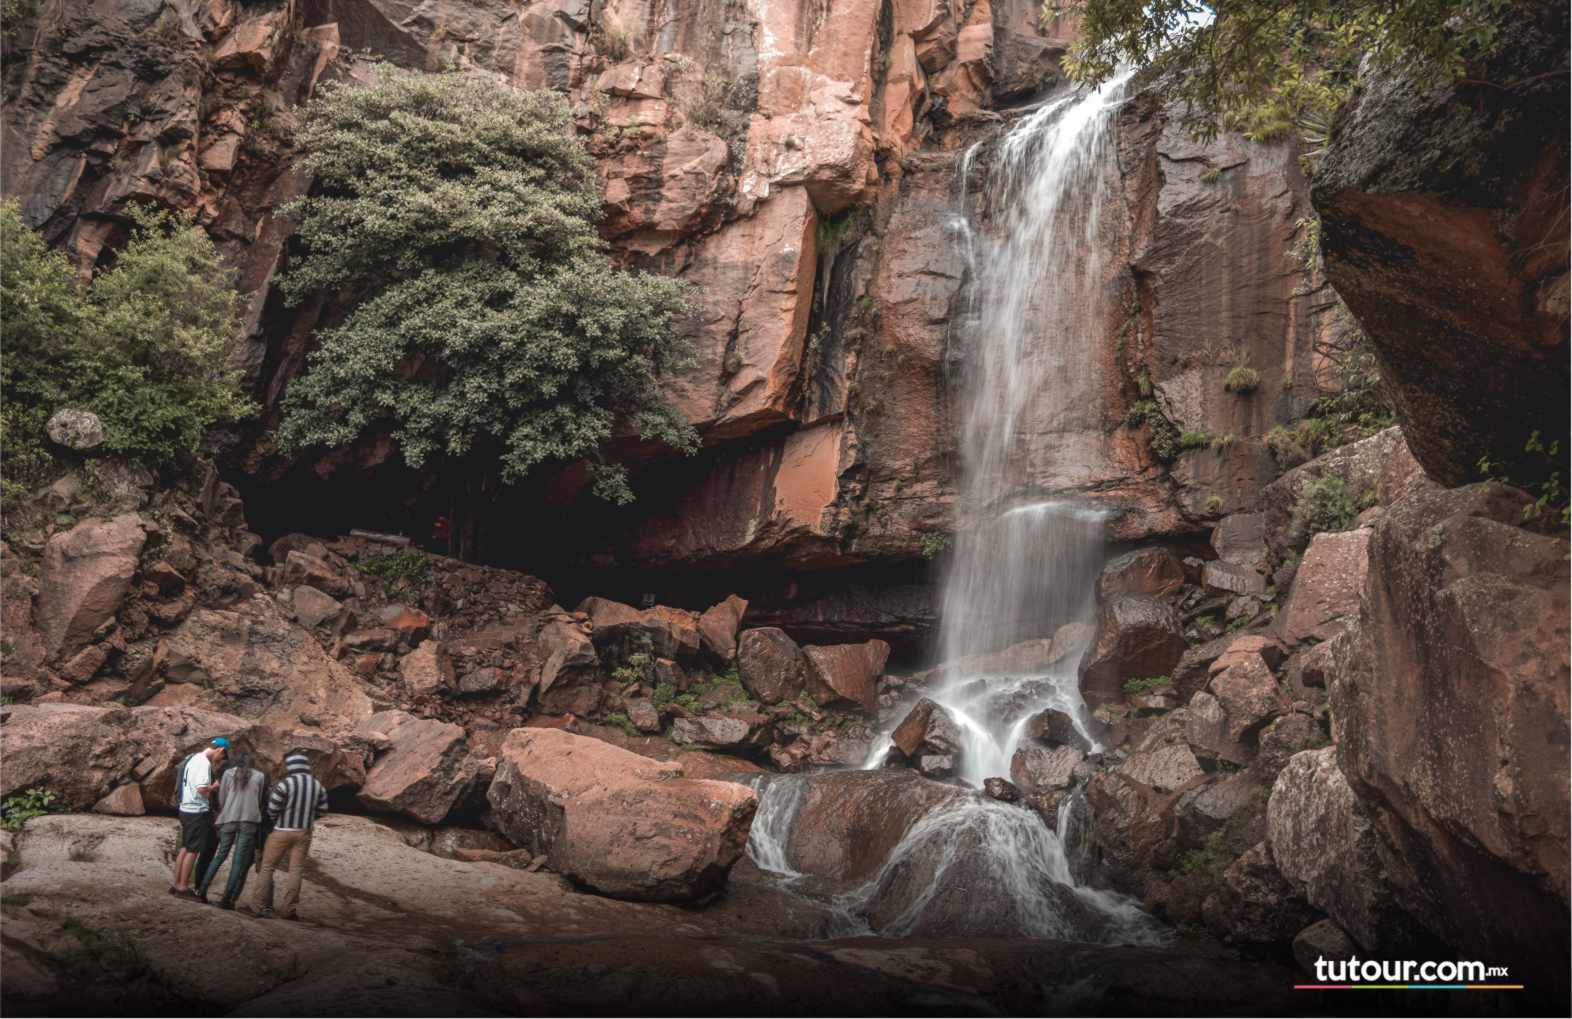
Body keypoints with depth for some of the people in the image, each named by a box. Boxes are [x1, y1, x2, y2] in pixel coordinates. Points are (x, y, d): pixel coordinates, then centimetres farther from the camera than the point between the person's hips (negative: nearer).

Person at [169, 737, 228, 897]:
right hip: (197, 812, -9)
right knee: (193, 850, -1)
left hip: (186, 809, 9)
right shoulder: (204, 763, -18)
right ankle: (183, 887, 4)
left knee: (185, 848, 16)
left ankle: (177, 884, 20)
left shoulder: (193, 758, 12)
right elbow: (201, 789, -25)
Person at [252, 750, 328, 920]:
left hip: (282, 831, -3)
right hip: (304, 833, 4)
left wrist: (277, 821, 9)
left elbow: (272, 809, -12)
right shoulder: (318, 785, -2)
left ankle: (263, 907, 10)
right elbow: (322, 809, 3)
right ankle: (288, 909, 9)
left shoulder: (285, 783, -17)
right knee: (296, 870, 9)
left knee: (267, 867, 11)